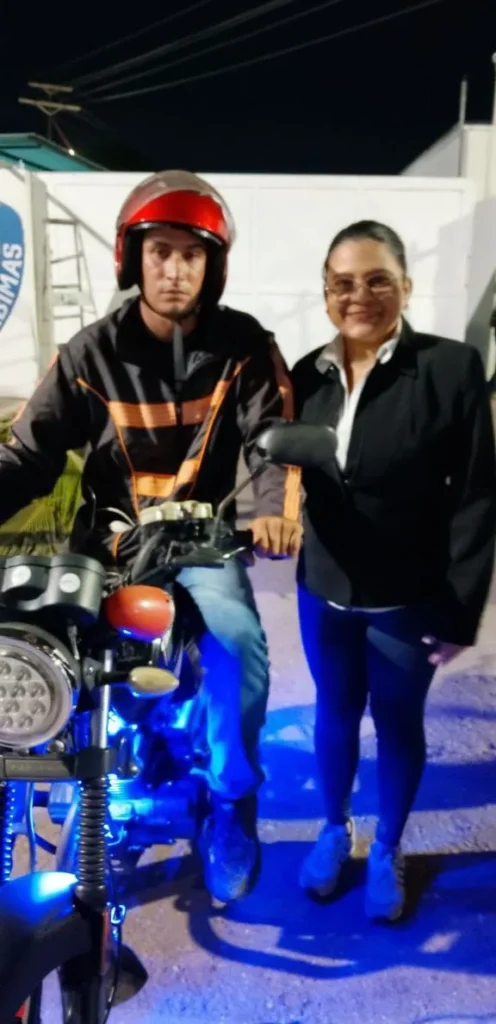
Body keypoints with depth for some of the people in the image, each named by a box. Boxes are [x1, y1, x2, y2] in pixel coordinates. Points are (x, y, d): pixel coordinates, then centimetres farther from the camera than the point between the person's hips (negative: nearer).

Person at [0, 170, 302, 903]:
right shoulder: (90, 354, -3)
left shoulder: (244, 346, -3)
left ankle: (232, 807, -2)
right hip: (109, 540, 2)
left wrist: (277, 510, -33)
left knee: (239, 645, -27)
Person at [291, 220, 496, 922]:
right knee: (335, 714, 20)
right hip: (324, 592, 3)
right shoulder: (308, 375, 1)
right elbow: (289, 474, 8)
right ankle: (335, 829, 45)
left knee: (398, 724, 15)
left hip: (407, 601, -3)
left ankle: (387, 850, 40)